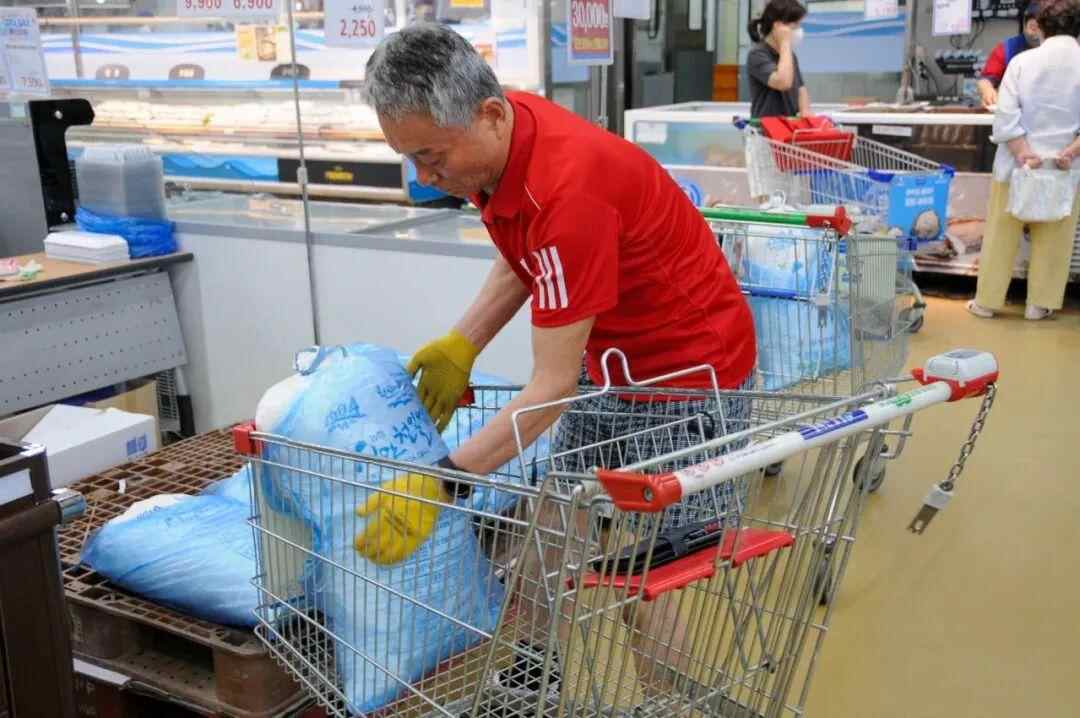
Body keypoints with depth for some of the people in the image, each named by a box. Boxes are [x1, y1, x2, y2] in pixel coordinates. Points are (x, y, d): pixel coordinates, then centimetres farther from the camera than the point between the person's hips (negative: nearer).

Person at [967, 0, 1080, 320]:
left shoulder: (1022, 61, -4)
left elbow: (1006, 115, -12)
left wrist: (1024, 154, -13)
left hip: (1016, 163, 0)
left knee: (1001, 236, 10)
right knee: (1052, 240, 11)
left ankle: (987, 301, 17)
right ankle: (1039, 304, 17)